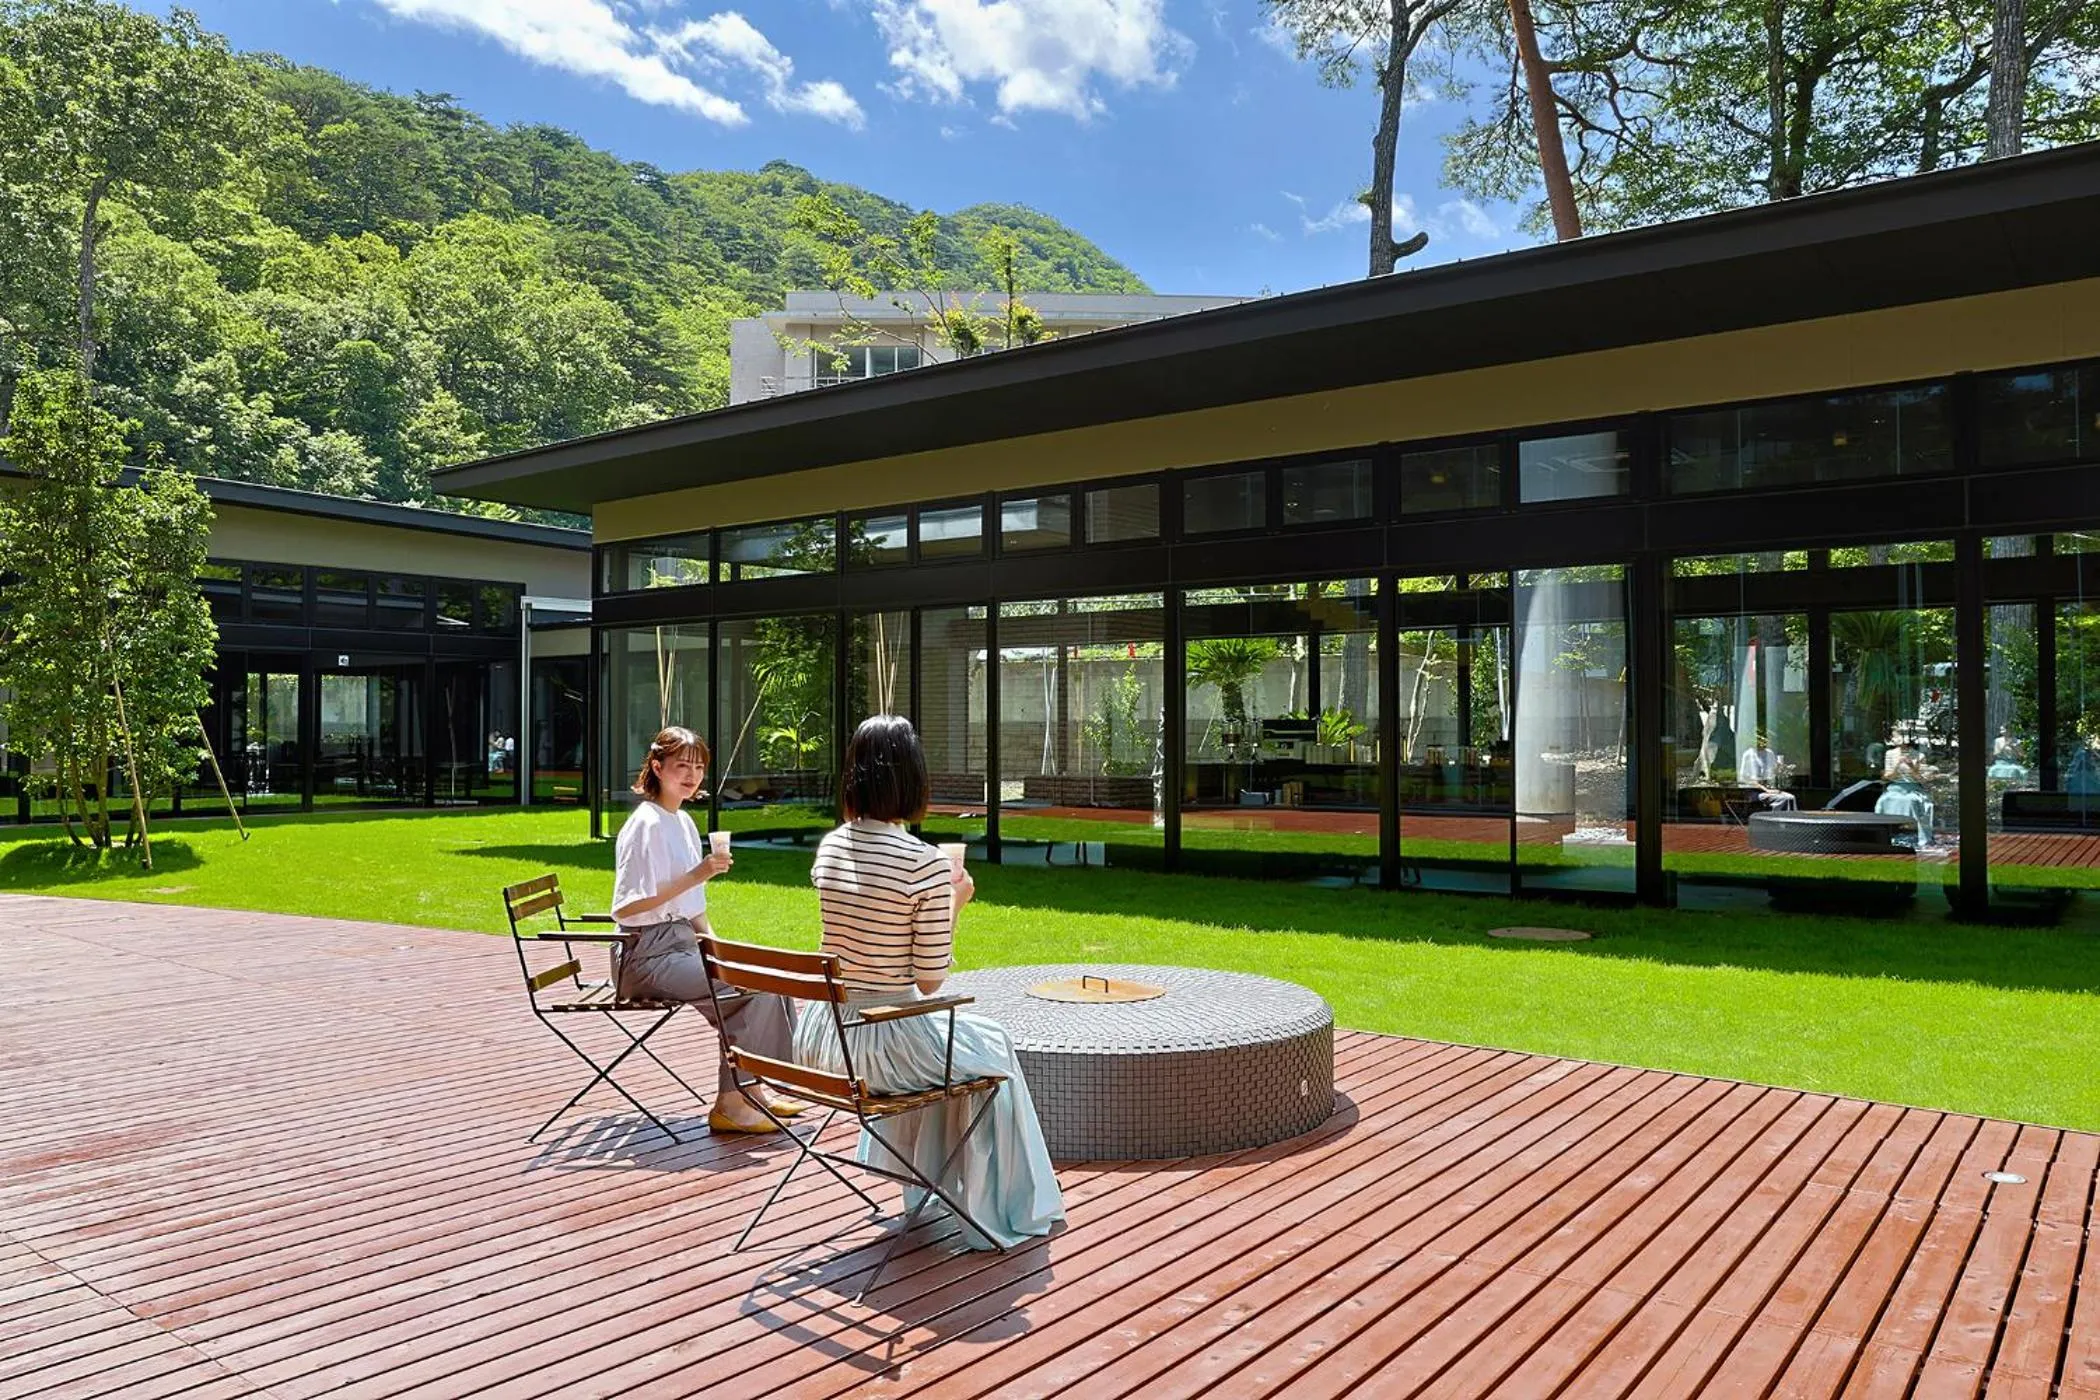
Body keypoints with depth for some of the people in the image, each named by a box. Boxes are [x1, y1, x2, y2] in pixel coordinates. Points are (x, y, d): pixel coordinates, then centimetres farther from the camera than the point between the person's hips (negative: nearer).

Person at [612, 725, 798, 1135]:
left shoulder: (684, 822, 13)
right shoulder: (646, 825, -15)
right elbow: (625, 908, -22)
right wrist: (694, 877, -26)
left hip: (681, 943, 9)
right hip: (648, 955, -9)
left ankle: (749, 1090, 10)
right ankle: (729, 1105, -10)